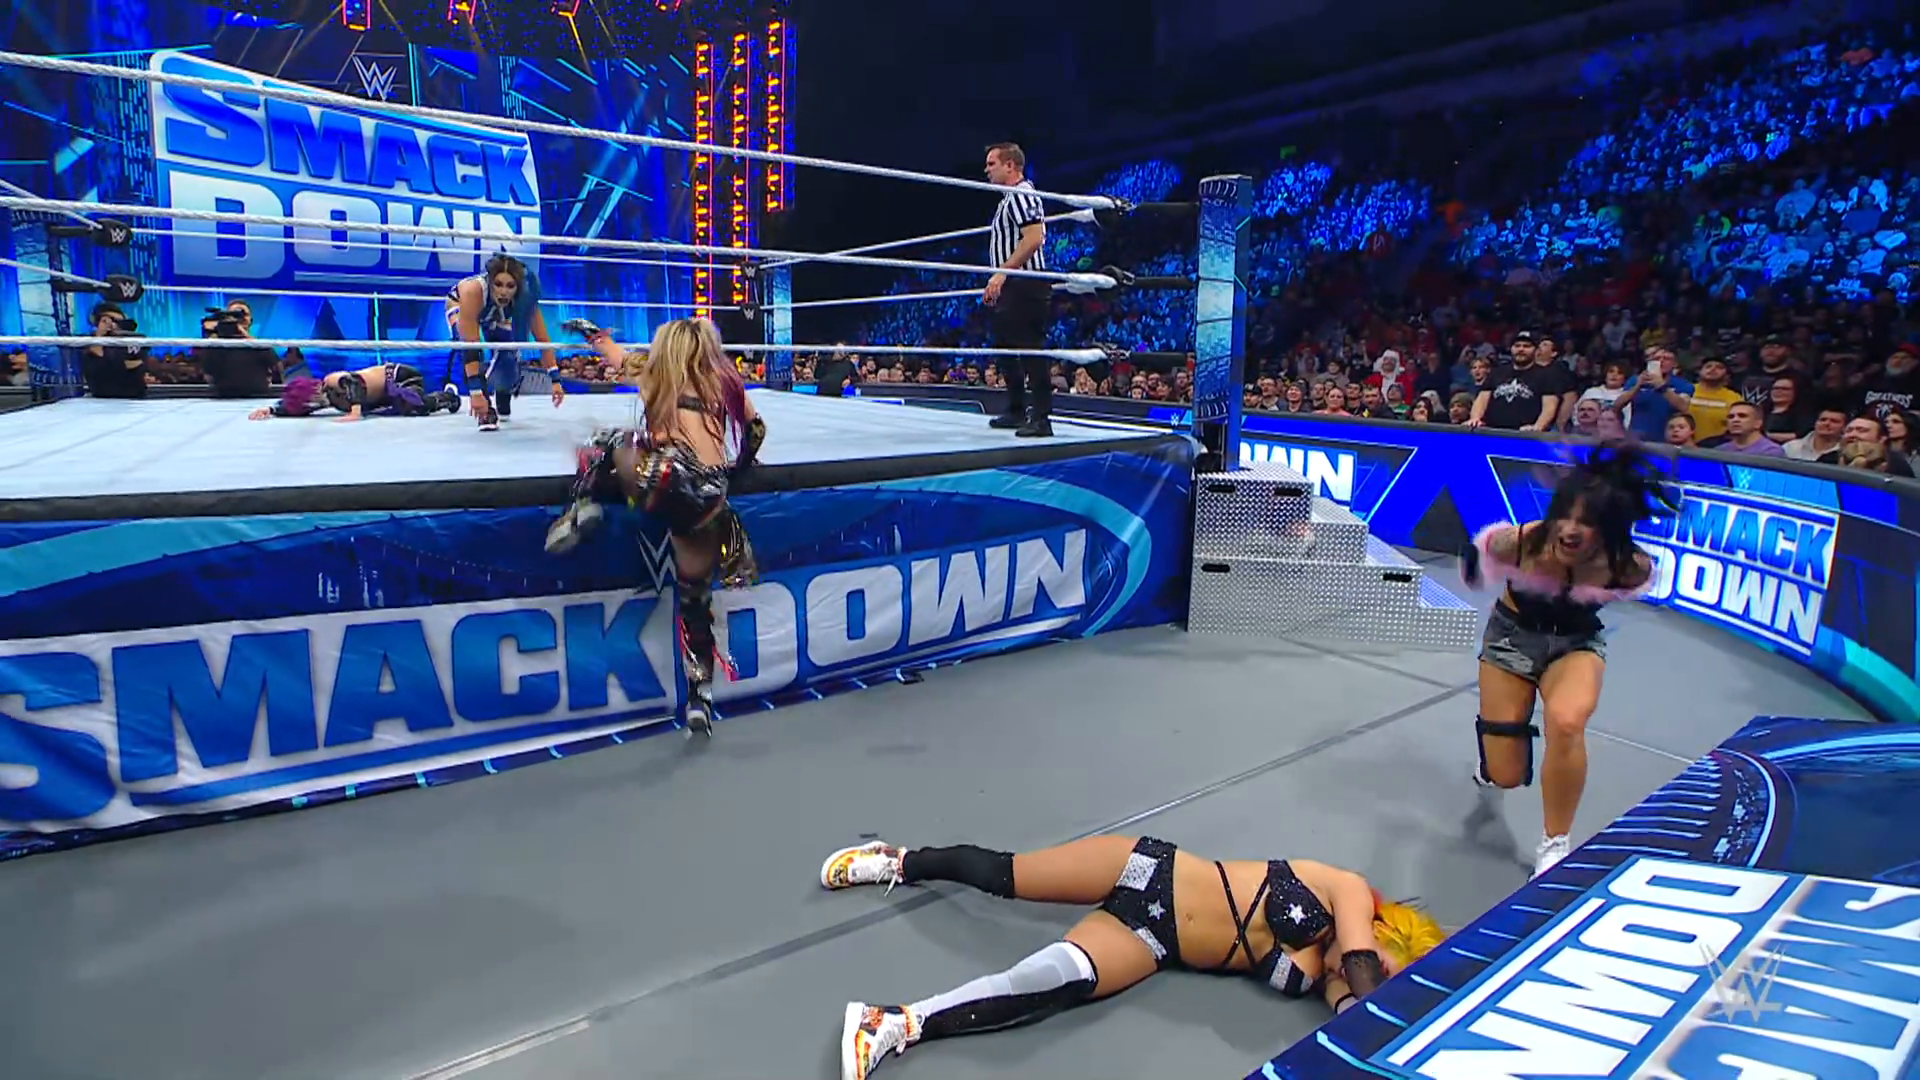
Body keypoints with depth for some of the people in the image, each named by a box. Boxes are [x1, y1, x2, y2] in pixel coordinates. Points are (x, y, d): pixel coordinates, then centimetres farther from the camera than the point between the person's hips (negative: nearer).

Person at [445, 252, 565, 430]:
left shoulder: (524, 297, -35)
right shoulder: (473, 291, -44)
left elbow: (543, 340, -26)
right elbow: (469, 346, -45)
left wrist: (555, 380, -31)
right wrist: (476, 392, -49)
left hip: (495, 319, 3)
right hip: (459, 306, -3)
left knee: (509, 356, -14)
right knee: (476, 351, -32)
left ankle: (504, 401, 19)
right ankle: (486, 410, -20)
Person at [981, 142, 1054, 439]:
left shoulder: (1021, 195, -11)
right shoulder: (1010, 198, 21)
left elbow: (1034, 238, -23)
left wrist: (1002, 273, -24)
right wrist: (998, 280, 22)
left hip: (1025, 285, -11)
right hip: (1012, 287, 11)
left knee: (1031, 349, -11)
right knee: (1007, 347, 15)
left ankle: (1041, 417, -11)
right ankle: (1016, 411, 23)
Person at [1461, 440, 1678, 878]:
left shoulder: (1630, 567, -27)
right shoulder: (1514, 542, -32)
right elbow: (1476, 560, -7)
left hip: (1577, 641, 0)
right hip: (1512, 633, 0)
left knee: (1566, 721, -35)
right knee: (1506, 777, 3)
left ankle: (1555, 846, -12)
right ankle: (1489, 766, 47)